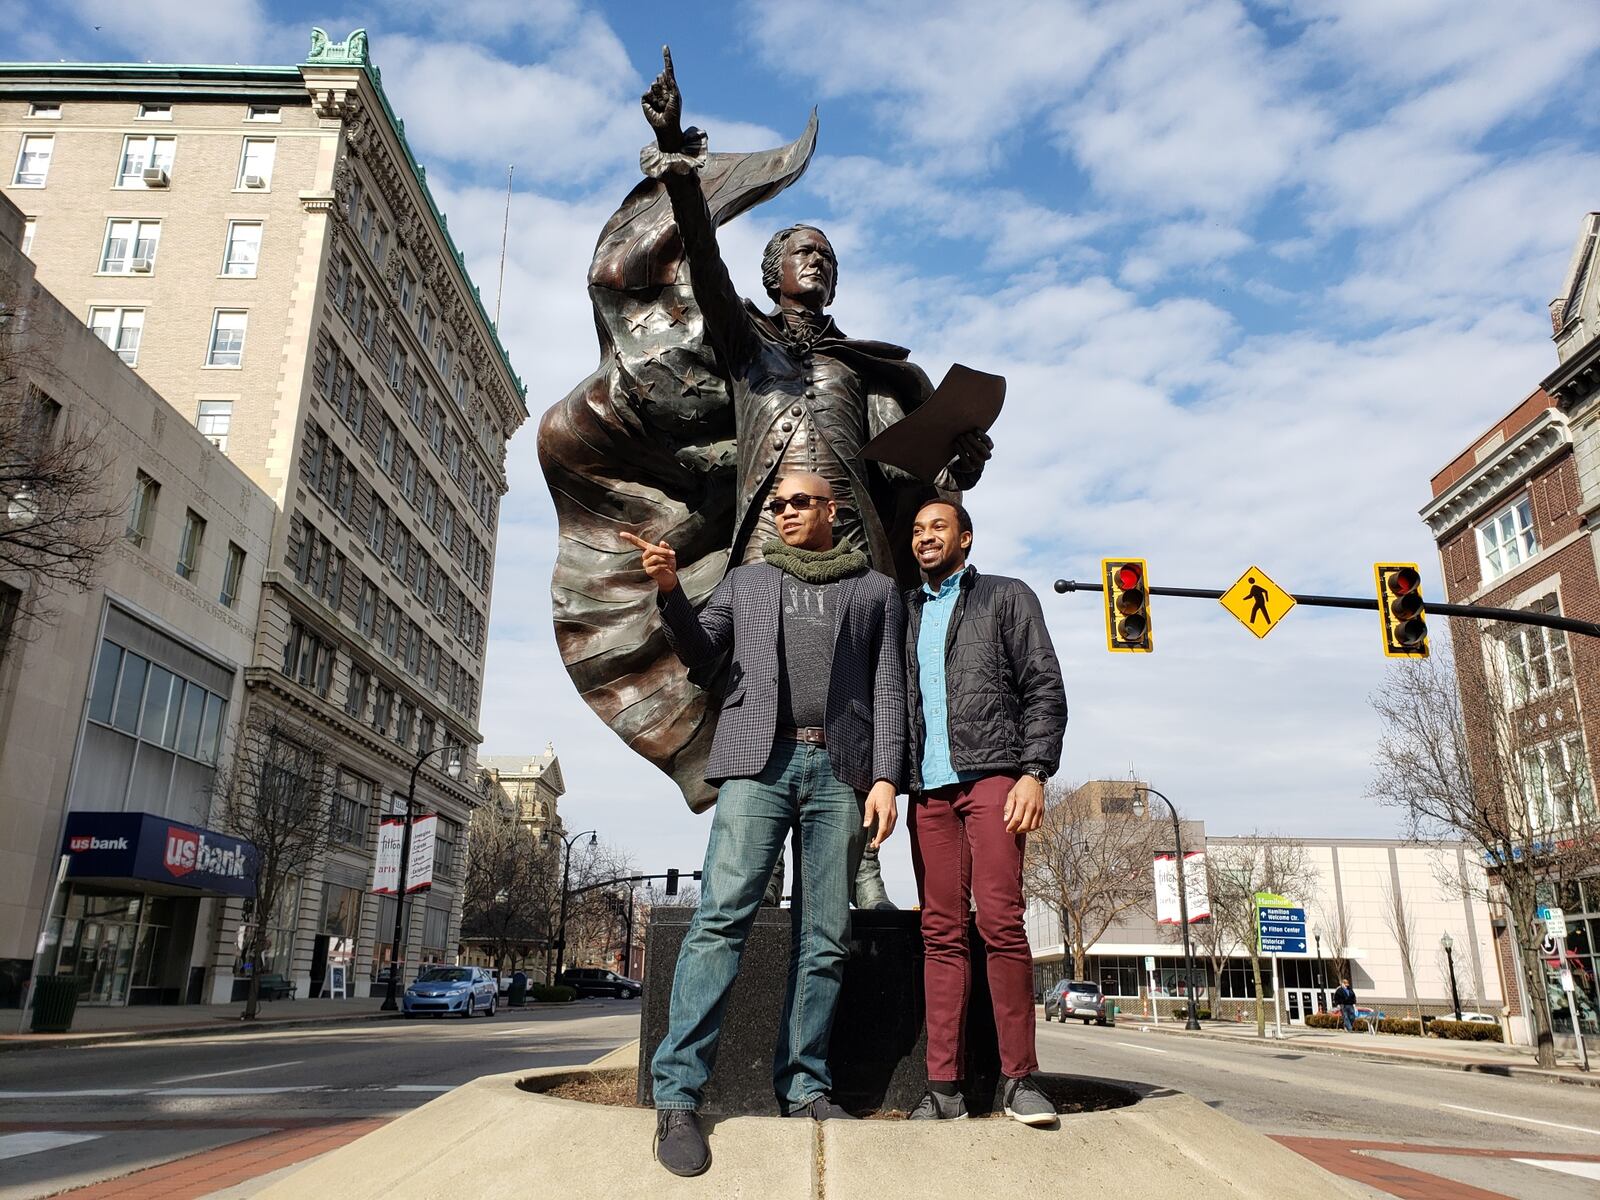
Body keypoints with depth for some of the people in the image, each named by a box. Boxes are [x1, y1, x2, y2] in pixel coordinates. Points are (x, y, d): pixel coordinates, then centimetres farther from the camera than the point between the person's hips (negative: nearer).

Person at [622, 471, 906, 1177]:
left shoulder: (876, 590, 18)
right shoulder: (746, 582, 22)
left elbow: (888, 692, 10)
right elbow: (699, 651, 13)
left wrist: (886, 778, -2)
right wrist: (668, 590, -5)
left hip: (840, 770, 1)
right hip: (758, 759, -1)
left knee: (824, 935, 1)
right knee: (723, 915, -13)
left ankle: (804, 1087, 10)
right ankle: (677, 1095, -12)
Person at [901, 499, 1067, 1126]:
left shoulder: (1006, 597, 11)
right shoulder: (906, 615, 23)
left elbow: (1045, 690, 3)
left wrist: (1035, 772, -10)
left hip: (991, 776, -4)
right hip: (928, 788, 4)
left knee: (1001, 922, -12)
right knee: (941, 934, 0)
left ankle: (1019, 1078, -2)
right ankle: (944, 1086, 2)